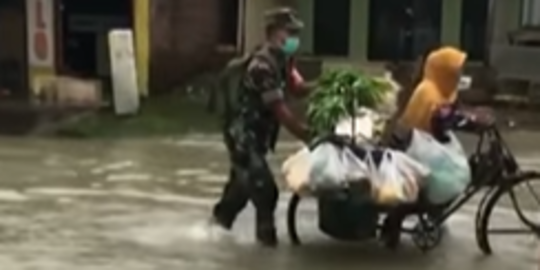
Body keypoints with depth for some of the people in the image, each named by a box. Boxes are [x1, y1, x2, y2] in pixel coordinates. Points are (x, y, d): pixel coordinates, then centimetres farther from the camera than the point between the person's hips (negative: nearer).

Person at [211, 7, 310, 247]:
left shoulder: (281, 59, 4)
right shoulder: (263, 65, -26)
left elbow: (298, 88, -8)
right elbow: (280, 110, -27)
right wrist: (307, 136, -26)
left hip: (256, 131, 10)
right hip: (243, 132, -10)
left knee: (244, 177, 25)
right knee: (263, 185, -9)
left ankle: (223, 213, 47)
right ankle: (265, 230, 11)